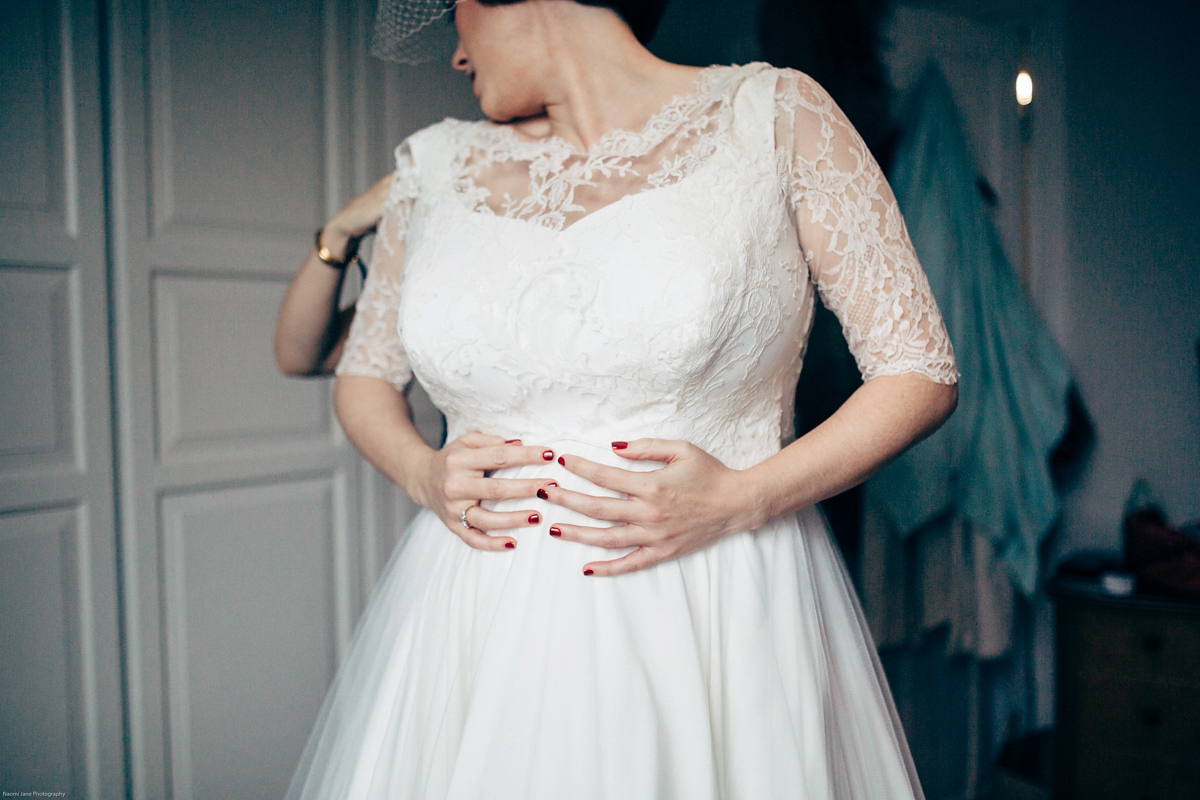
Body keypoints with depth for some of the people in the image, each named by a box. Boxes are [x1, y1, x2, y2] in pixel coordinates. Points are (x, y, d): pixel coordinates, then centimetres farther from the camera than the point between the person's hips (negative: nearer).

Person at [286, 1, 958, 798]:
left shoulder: (776, 116, -2)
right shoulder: (436, 165, 8)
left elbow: (923, 374, -2)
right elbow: (364, 376, 19)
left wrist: (741, 500, -15)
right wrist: (423, 473, -2)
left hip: (719, 623, -2)